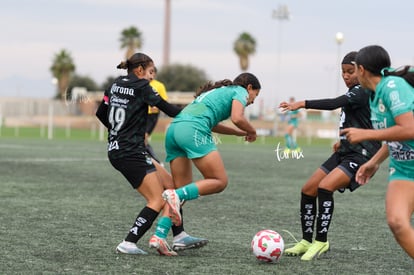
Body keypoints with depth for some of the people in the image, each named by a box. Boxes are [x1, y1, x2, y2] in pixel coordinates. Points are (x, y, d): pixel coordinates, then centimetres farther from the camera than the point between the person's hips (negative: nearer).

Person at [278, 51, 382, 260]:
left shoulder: (363, 92, -13)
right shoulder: (353, 93, 16)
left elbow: (334, 104, -28)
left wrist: (303, 104, -33)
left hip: (361, 155, -10)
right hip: (345, 152, 10)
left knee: (325, 187, -28)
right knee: (308, 190, 4)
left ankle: (321, 241, -18)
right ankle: (307, 241, 15)